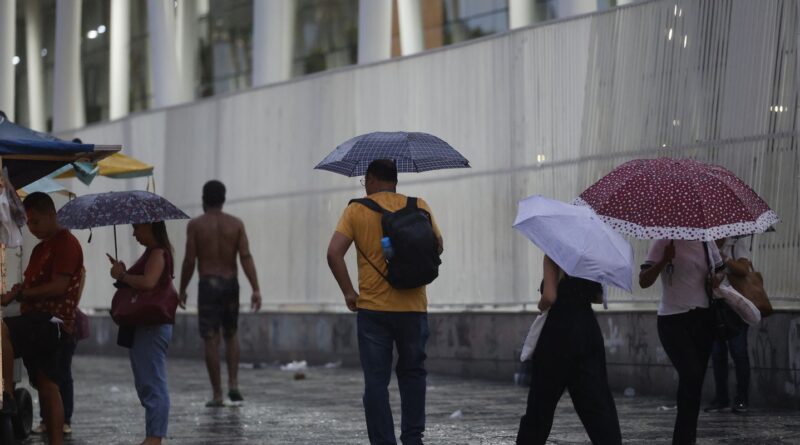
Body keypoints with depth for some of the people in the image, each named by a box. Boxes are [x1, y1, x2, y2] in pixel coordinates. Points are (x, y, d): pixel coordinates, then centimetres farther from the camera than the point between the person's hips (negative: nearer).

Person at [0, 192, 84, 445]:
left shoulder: (66, 243, -7)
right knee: (47, 385, 7)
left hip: (53, 321, -10)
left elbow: (58, 286, -16)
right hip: (39, 322, 10)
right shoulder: (40, 249, 23)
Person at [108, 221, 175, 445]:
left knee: (152, 384, -9)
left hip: (151, 327, -11)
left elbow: (148, 282, -29)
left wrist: (122, 275, -16)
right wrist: (123, 273, 0)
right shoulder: (151, 253, 18)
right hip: (144, 326, 11)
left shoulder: (158, 253, -13)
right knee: (147, 384, 14)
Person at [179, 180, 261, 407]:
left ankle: (217, 394, -2)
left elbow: (189, 261, -6)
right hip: (231, 286, 3)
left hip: (208, 286, -3)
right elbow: (246, 257, -8)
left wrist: (182, 290, 7)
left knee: (211, 340, 1)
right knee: (231, 335, 20)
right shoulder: (236, 224, 2)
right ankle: (233, 384, 5)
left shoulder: (195, 225, -4)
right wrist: (256, 290, -12)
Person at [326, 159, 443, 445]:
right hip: (413, 307, 2)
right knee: (412, 374, 18)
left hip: (373, 308, -2)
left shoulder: (356, 210, -1)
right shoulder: (418, 207, 3)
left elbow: (334, 253, -11)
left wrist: (348, 292, -3)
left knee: (376, 381, 3)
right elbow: (437, 246, 8)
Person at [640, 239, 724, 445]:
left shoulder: (707, 243, 8)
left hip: (702, 319, 5)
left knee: (693, 381, 6)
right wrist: (664, 261, -26)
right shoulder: (665, 243, -6)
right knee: (691, 374, -19)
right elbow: (644, 281, -10)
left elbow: (720, 270, 24)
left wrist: (716, 279, 0)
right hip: (673, 320, -5)